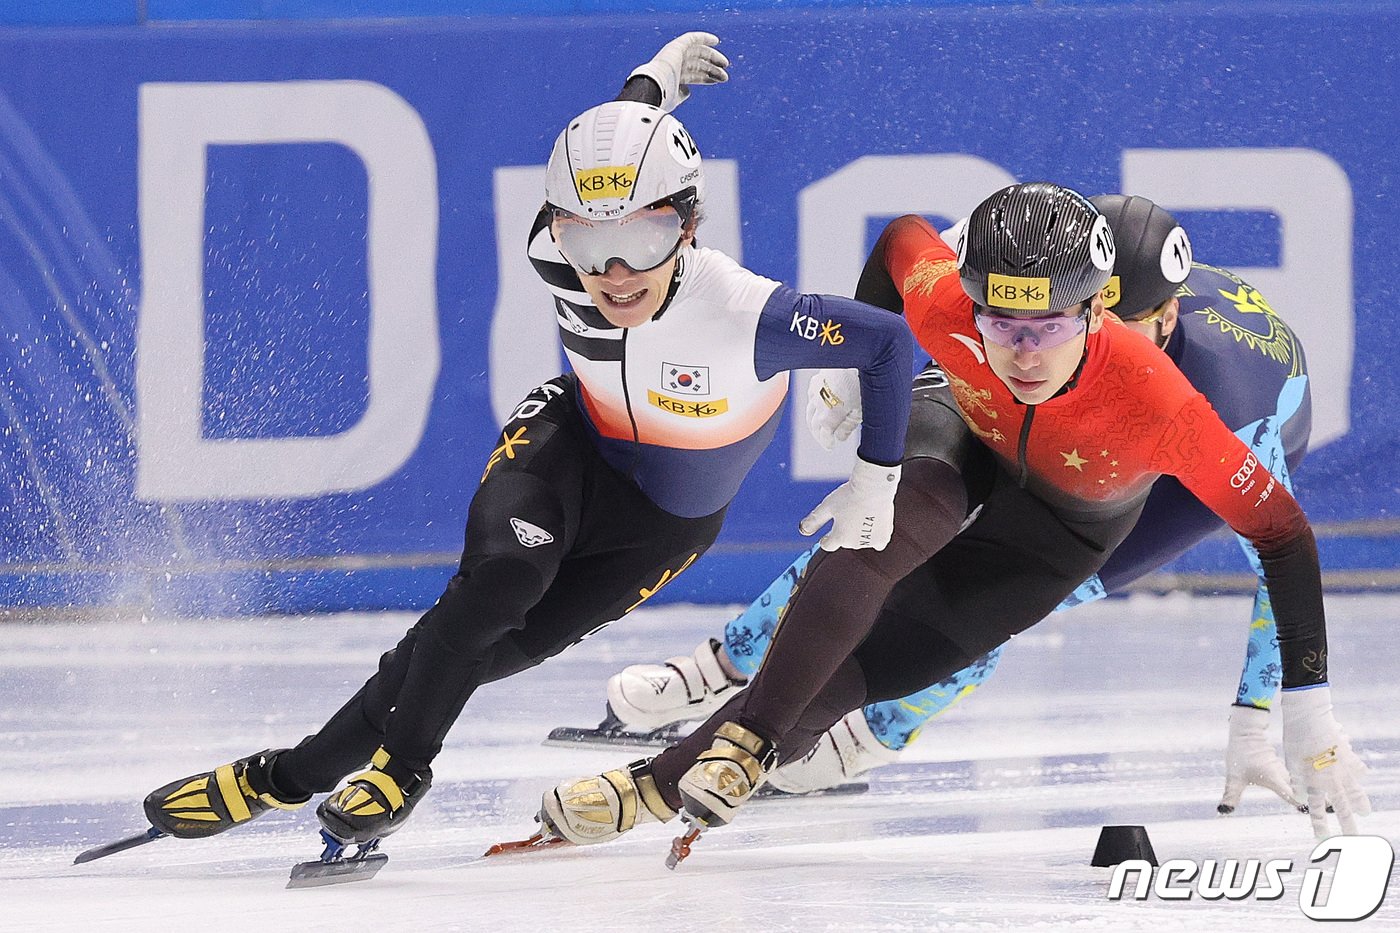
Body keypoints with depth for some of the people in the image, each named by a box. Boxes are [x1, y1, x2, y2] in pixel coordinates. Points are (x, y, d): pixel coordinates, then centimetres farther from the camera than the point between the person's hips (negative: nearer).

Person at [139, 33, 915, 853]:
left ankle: (299, 774, -4)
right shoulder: (557, 252, -26)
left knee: (499, 642, -13)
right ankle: (401, 764, -11)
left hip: (667, 516, -2)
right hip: (574, 444, 2)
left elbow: (891, 341, -25)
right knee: (501, 572, -28)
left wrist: (877, 483, -17)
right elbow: (614, 130, -5)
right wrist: (655, 78, 15)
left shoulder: (745, 316, -39)